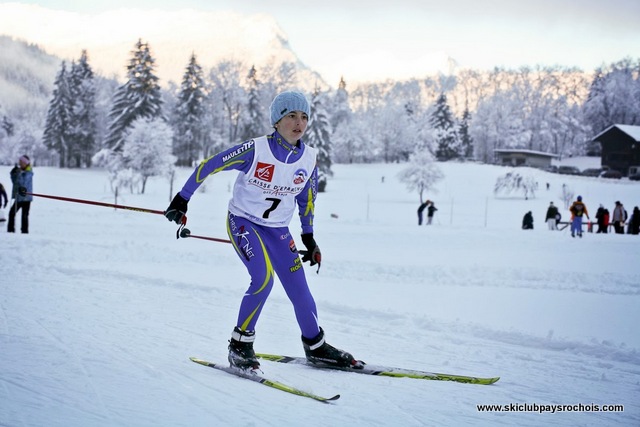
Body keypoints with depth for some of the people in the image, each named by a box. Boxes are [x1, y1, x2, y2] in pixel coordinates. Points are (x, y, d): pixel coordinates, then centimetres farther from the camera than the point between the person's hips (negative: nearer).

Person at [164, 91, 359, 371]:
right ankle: (240, 344, -8)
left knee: (299, 288, 0)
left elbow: (307, 199, 11)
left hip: (278, 230, 5)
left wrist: (308, 238, 13)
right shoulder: (255, 150, -22)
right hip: (243, 222, -5)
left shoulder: (308, 158, -6)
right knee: (263, 278, -25)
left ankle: (315, 347, 21)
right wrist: (182, 200, -12)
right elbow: (209, 166, -14)